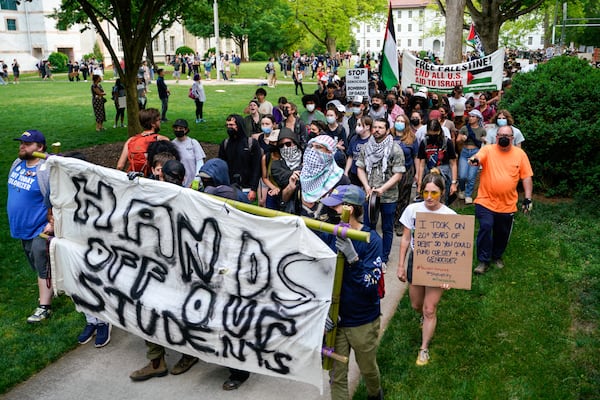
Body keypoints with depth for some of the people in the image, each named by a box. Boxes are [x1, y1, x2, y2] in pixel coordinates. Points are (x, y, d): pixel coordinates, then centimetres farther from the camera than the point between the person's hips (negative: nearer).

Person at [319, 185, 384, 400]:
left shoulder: (371, 239, -18)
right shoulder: (329, 235, -8)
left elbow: (370, 285, -24)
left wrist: (352, 257, -36)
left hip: (364, 321, -2)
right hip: (335, 318, 2)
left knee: (367, 368, 22)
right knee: (337, 375, 12)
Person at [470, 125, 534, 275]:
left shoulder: (520, 154, 1)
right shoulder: (488, 150, -5)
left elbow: (527, 177, 2)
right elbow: (478, 157, -26)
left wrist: (528, 198, -3)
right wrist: (475, 160, -51)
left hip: (507, 204, 3)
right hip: (486, 201, -3)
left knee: (503, 233, 14)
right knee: (485, 227, -15)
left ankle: (497, 256, 39)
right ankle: (483, 261, 0)